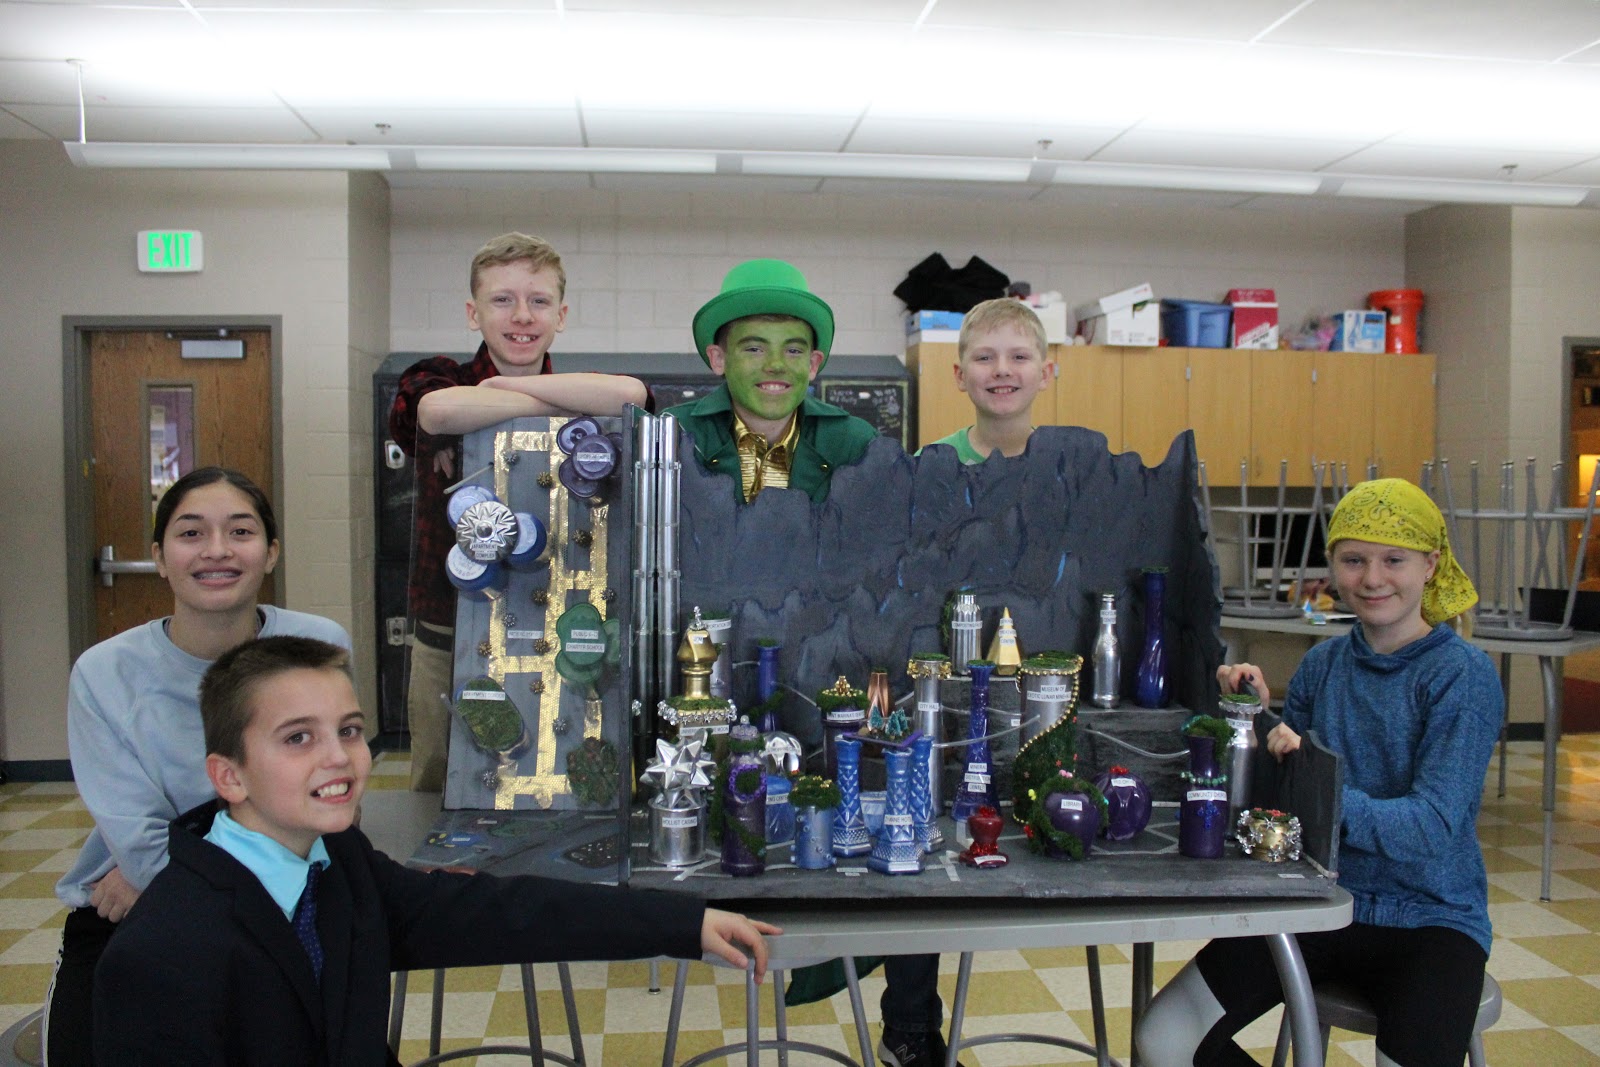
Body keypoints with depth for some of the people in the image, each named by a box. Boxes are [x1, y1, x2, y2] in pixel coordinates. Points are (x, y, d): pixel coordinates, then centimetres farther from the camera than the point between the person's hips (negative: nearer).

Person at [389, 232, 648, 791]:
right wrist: (574, 404, -16)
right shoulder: (439, 378, 0)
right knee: (439, 799, 13)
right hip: (447, 644, 0)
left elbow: (629, 394, -21)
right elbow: (441, 409, -26)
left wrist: (500, 390, -15)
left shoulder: (578, 419, 3)